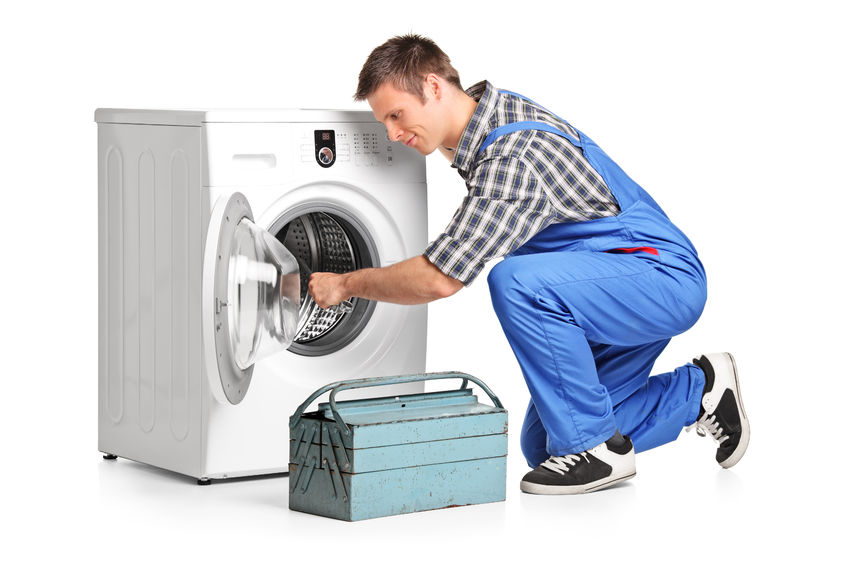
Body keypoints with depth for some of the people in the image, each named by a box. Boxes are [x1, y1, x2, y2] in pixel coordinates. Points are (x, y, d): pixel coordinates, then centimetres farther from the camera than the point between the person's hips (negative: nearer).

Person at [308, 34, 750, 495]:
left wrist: (348, 283, -14)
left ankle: (598, 447, -20)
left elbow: (439, 279, -27)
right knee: (541, 447, 10)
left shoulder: (515, 156, -28)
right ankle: (699, 391, 21)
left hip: (666, 281, -10)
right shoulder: (493, 113, 2)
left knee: (516, 281, -35)